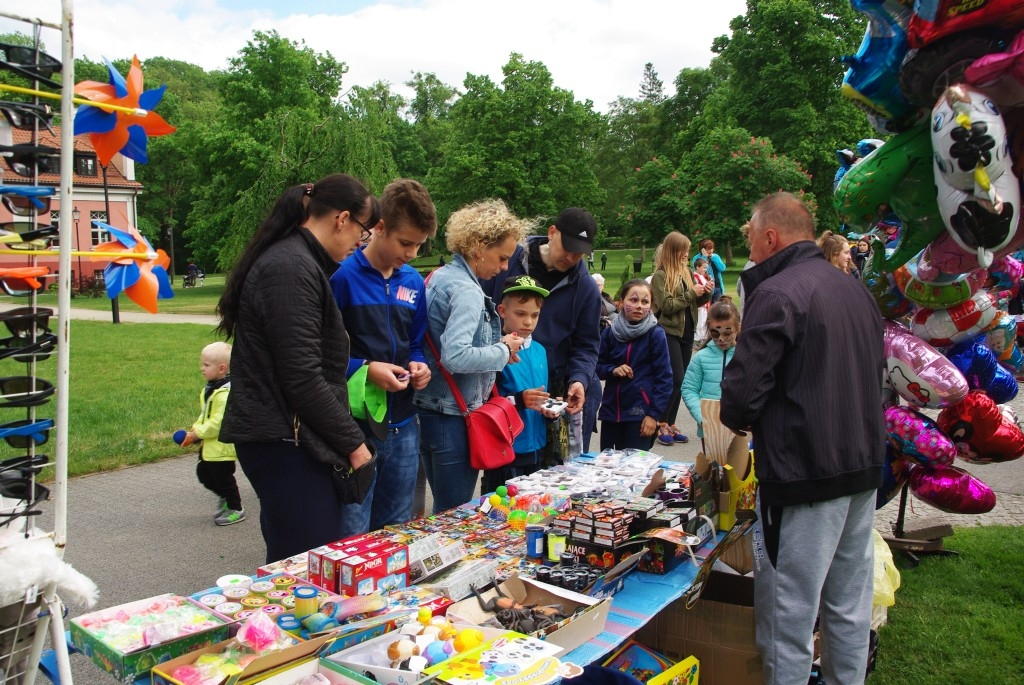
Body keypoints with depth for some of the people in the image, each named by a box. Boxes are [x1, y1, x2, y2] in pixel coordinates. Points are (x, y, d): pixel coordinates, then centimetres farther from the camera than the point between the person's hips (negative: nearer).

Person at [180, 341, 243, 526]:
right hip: (209, 446, 10)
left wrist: (197, 434, -22)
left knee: (222, 477, 2)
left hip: (222, 446, -10)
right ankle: (225, 498, 38)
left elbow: (219, 421, -29)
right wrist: (194, 430, 2)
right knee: (204, 474, 19)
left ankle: (236, 509, 20)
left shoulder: (226, 393, -25)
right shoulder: (209, 389, 8)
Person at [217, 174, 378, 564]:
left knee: (294, 563, 15)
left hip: (284, 438, 10)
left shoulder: (296, 261, 17)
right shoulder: (292, 269, -16)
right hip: (284, 442, -10)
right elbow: (302, 378, -20)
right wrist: (353, 443, -12)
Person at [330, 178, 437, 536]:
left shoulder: (414, 282, 9)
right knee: (352, 538, 3)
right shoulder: (341, 275, -11)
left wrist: (419, 365, -2)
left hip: (402, 425, 6)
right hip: (355, 424, -6)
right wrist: (365, 370, -20)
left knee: (396, 532, 18)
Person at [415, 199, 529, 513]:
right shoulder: (467, 291, -18)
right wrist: (503, 351, -15)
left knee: (443, 510, 20)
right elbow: (455, 357, -30)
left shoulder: (439, 277, 11)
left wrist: (495, 345, 8)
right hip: (453, 417, -10)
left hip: (429, 412, 10)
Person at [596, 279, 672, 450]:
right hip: (611, 410, 4)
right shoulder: (610, 332, 3)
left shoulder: (656, 334, -6)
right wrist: (613, 370, -10)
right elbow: (598, 367, 12)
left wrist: (654, 414, -12)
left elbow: (664, 378, -7)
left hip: (640, 412, -4)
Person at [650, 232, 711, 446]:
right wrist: (691, 293, -16)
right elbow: (667, 305, -16)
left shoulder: (685, 272, 11)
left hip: (686, 332, 7)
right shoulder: (660, 276, -9)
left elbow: (694, 304, 16)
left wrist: (705, 294, -2)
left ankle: (670, 424, 17)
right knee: (675, 379, -11)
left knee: (679, 381, 9)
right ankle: (661, 424, 0)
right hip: (669, 332, -7)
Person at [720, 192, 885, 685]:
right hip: (864, 465, 9)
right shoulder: (856, 289, 11)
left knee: (789, 608, 3)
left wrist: (739, 419, 1)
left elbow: (743, 389, -20)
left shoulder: (777, 293, -16)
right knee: (850, 603, 20)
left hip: (804, 473, -8)